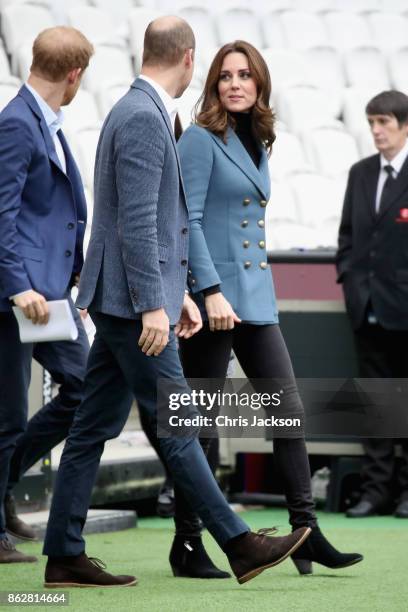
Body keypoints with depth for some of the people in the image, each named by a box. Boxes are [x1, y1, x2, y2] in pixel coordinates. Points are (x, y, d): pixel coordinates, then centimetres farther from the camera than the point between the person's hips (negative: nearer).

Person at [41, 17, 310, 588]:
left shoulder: (141, 112, 17)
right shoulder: (143, 118, -15)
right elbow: (136, 222, -21)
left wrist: (177, 292, 22)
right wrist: (152, 306, -23)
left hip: (124, 303, 10)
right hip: (131, 301, -10)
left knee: (93, 429, 9)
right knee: (178, 427, -4)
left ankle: (64, 556, 11)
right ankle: (239, 545, 1)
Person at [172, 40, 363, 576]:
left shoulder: (257, 145, 16)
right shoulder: (200, 140, -6)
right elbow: (187, 221, -13)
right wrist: (211, 291, -21)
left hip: (256, 298, 8)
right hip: (214, 295, -7)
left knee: (289, 410, 1)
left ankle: (305, 531, 3)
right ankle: (186, 542, 6)